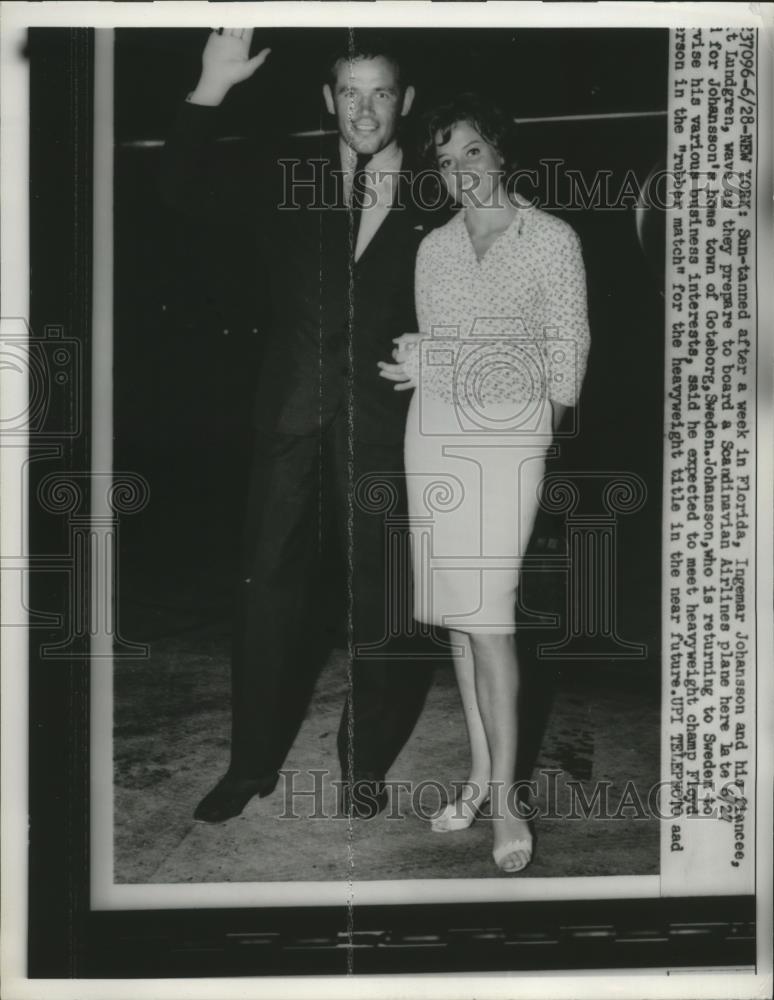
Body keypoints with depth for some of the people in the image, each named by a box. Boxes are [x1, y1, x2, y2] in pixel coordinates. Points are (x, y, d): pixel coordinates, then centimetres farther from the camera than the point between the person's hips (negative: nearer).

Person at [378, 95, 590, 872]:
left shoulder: (552, 239, 1)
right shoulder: (434, 249, 13)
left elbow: (569, 342, 1)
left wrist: (553, 422, -5)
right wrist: (413, 368, -2)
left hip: (511, 430, -5)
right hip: (435, 429, 5)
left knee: (487, 610, -12)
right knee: (454, 608, 6)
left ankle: (503, 796, -3)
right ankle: (479, 771, 18)